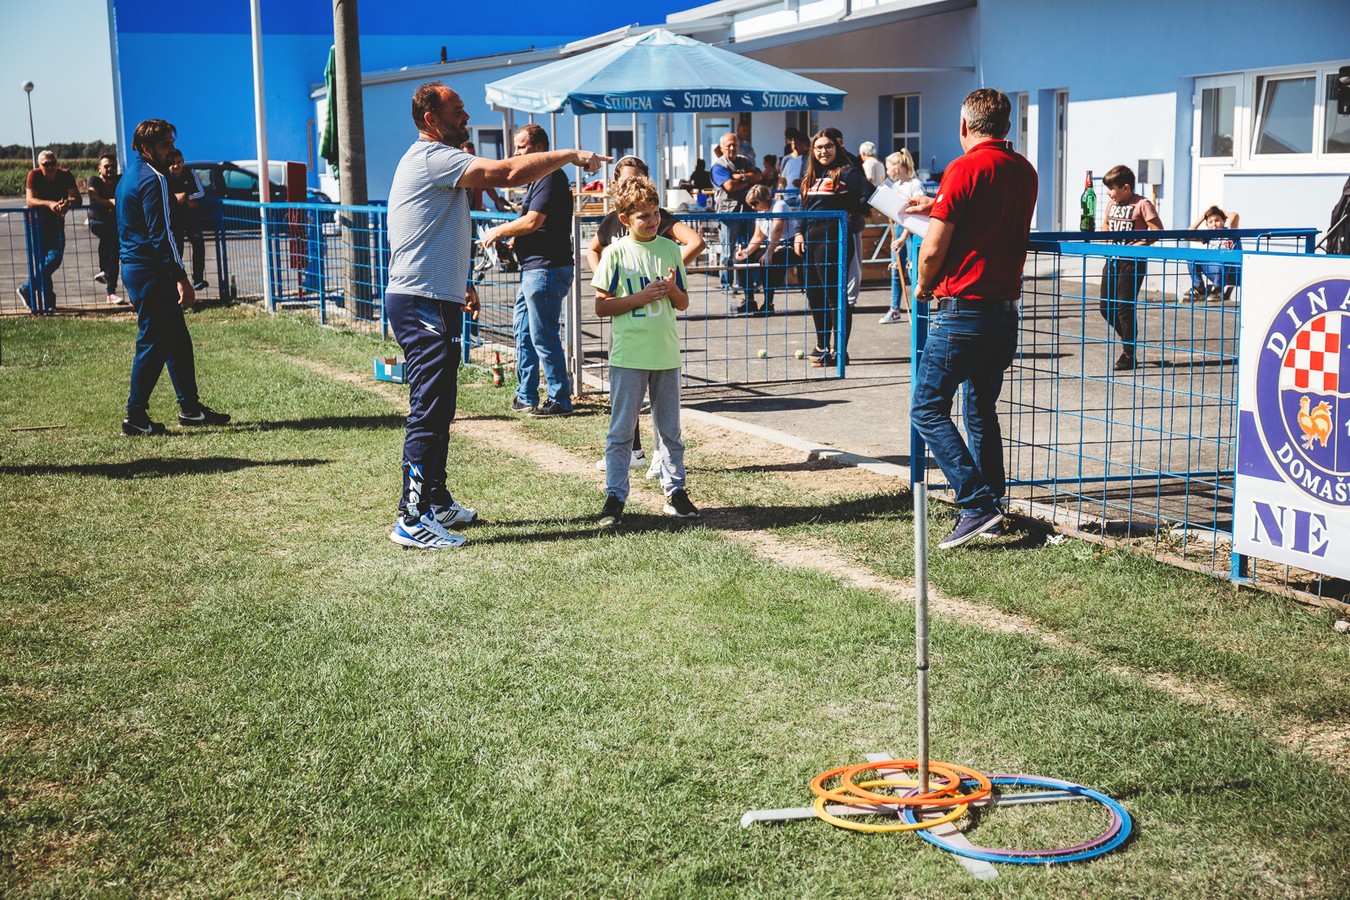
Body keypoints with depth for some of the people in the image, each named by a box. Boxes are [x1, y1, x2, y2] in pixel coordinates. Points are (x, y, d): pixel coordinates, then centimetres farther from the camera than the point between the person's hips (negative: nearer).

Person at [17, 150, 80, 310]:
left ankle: (27, 289, 8)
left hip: (56, 223, 3)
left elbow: (77, 199, -9)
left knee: (55, 259, -8)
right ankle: (48, 299, -1)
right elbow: (30, 200, -22)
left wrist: (67, 203, -32)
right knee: (43, 262, -8)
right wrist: (49, 204, -38)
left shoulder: (65, 175, -4)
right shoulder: (34, 175, -11)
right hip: (37, 223, -3)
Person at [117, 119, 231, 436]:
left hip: (133, 266, 10)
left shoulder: (129, 177, 18)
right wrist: (181, 277, -21)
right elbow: (161, 234, -20)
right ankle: (135, 416, -1)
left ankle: (190, 407, 18)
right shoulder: (152, 179, -14)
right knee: (153, 342, -5)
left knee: (177, 339, 13)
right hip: (151, 271, -10)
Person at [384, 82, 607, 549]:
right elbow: (510, 173, -22)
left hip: (430, 303, 11)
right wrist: (571, 156, -12)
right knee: (429, 410, -11)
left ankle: (436, 501, 27)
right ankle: (412, 519, -11)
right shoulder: (432, 158, -13)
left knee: (437, 408, 17)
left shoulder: (432, 161, 21)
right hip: (424, 306, -11)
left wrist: (458, 285, 23)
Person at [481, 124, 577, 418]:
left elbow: (532, 222, -21)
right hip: (534, 269, 11)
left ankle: (560, 400, 1)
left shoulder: (550, 177, -14)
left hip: (546, 269, -11)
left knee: (543, 336, -6)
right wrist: (507, 243, 9)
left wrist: (499, 231, -8)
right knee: (523, 330, 16)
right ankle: (526, 396, 24)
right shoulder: (540, 178, 20)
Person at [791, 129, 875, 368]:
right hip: (811, 241, 8)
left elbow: (870, 194, -17)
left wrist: (854, 219, -16)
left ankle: (839, 351, -1)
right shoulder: (811, 177, 17)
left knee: (834, 294, -6)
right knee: (815, 295, 13)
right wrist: (799, 233, 10)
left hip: (834, 239, -8)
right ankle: (822, 346, 26)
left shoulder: (847, 173, -7)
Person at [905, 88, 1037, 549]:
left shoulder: (965, 169, -12)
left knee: (928, 409, -1)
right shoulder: (1024, 171, 10)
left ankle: (977, 503, -11)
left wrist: (923, 286, 6)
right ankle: (992, 506, 20)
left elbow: (933, 251, -13)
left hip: (964, 309, -8)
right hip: (1006, 311, 8)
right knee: (982, 411, 18)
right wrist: (939, 208, 34)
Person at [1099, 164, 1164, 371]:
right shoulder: (1112, 203, 11)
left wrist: (1135, 245, -18)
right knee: (1106, 306, 8)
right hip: (1112, 259, 8)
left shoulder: (1142, 205, -11)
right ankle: (1129, 340, 28)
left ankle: (1129, 355, 5)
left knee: (1124, 307, -6)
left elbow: (1157, 230, -14)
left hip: (1132, 261, -8)